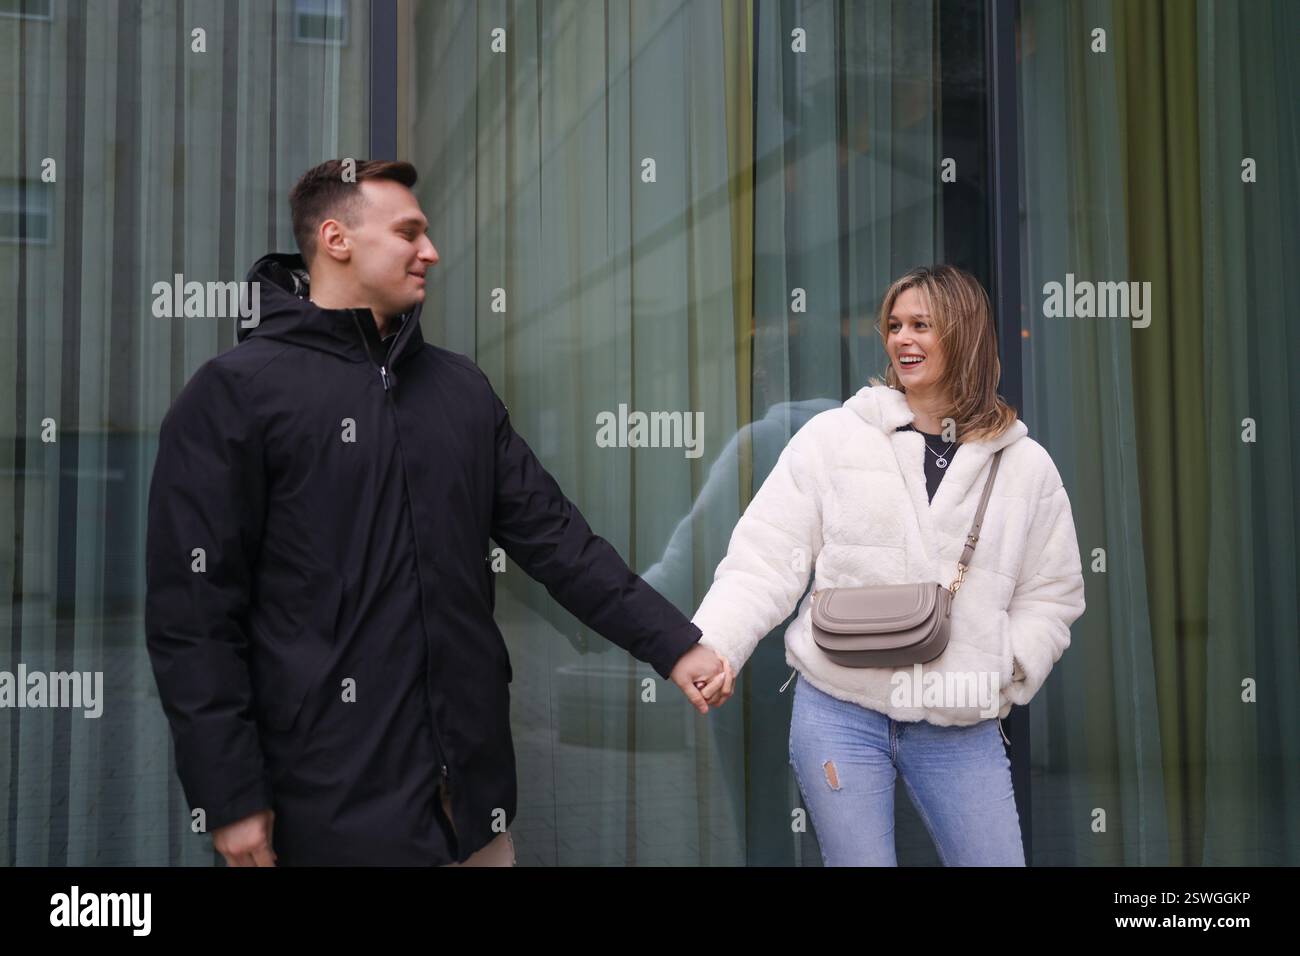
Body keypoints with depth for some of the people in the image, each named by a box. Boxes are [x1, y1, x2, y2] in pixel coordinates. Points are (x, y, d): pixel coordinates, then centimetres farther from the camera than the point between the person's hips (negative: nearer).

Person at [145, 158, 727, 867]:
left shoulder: (460, 386, 9)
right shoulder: (234, 394, -7)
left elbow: (553, 535, 8)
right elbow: (193, 613, -10)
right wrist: (229, 797, -12)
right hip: (333, 801, -5)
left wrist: (672, 644, 0)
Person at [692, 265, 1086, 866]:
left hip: (962, 726, 2)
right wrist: (714, 646, -16)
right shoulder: (831, 437, -1)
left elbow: (1050, 595, 11)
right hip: (840, 713, -1)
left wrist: (1002, 677, -5)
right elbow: (765, 560, -3)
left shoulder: (1027, 465, 5)